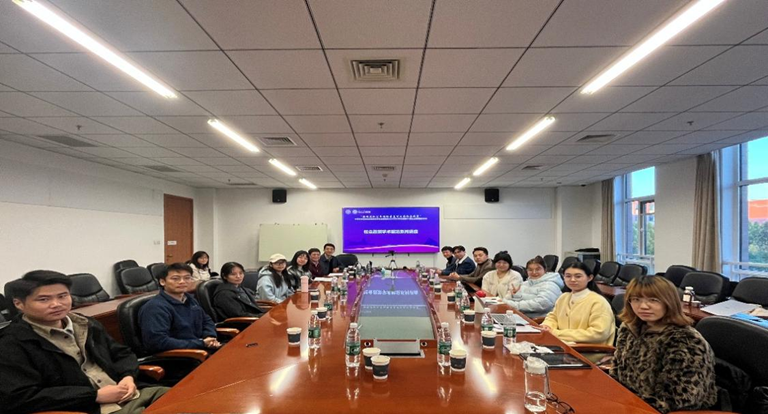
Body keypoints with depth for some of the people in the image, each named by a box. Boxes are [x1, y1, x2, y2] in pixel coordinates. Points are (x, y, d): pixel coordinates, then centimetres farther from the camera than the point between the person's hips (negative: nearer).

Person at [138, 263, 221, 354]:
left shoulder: (189, 299, 12)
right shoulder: (155, 307, -16)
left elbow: (207, 320, 24)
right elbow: (158, 342, -26)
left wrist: (210, 337, 0)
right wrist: (201, 344, -22)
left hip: (201, 348, 9)